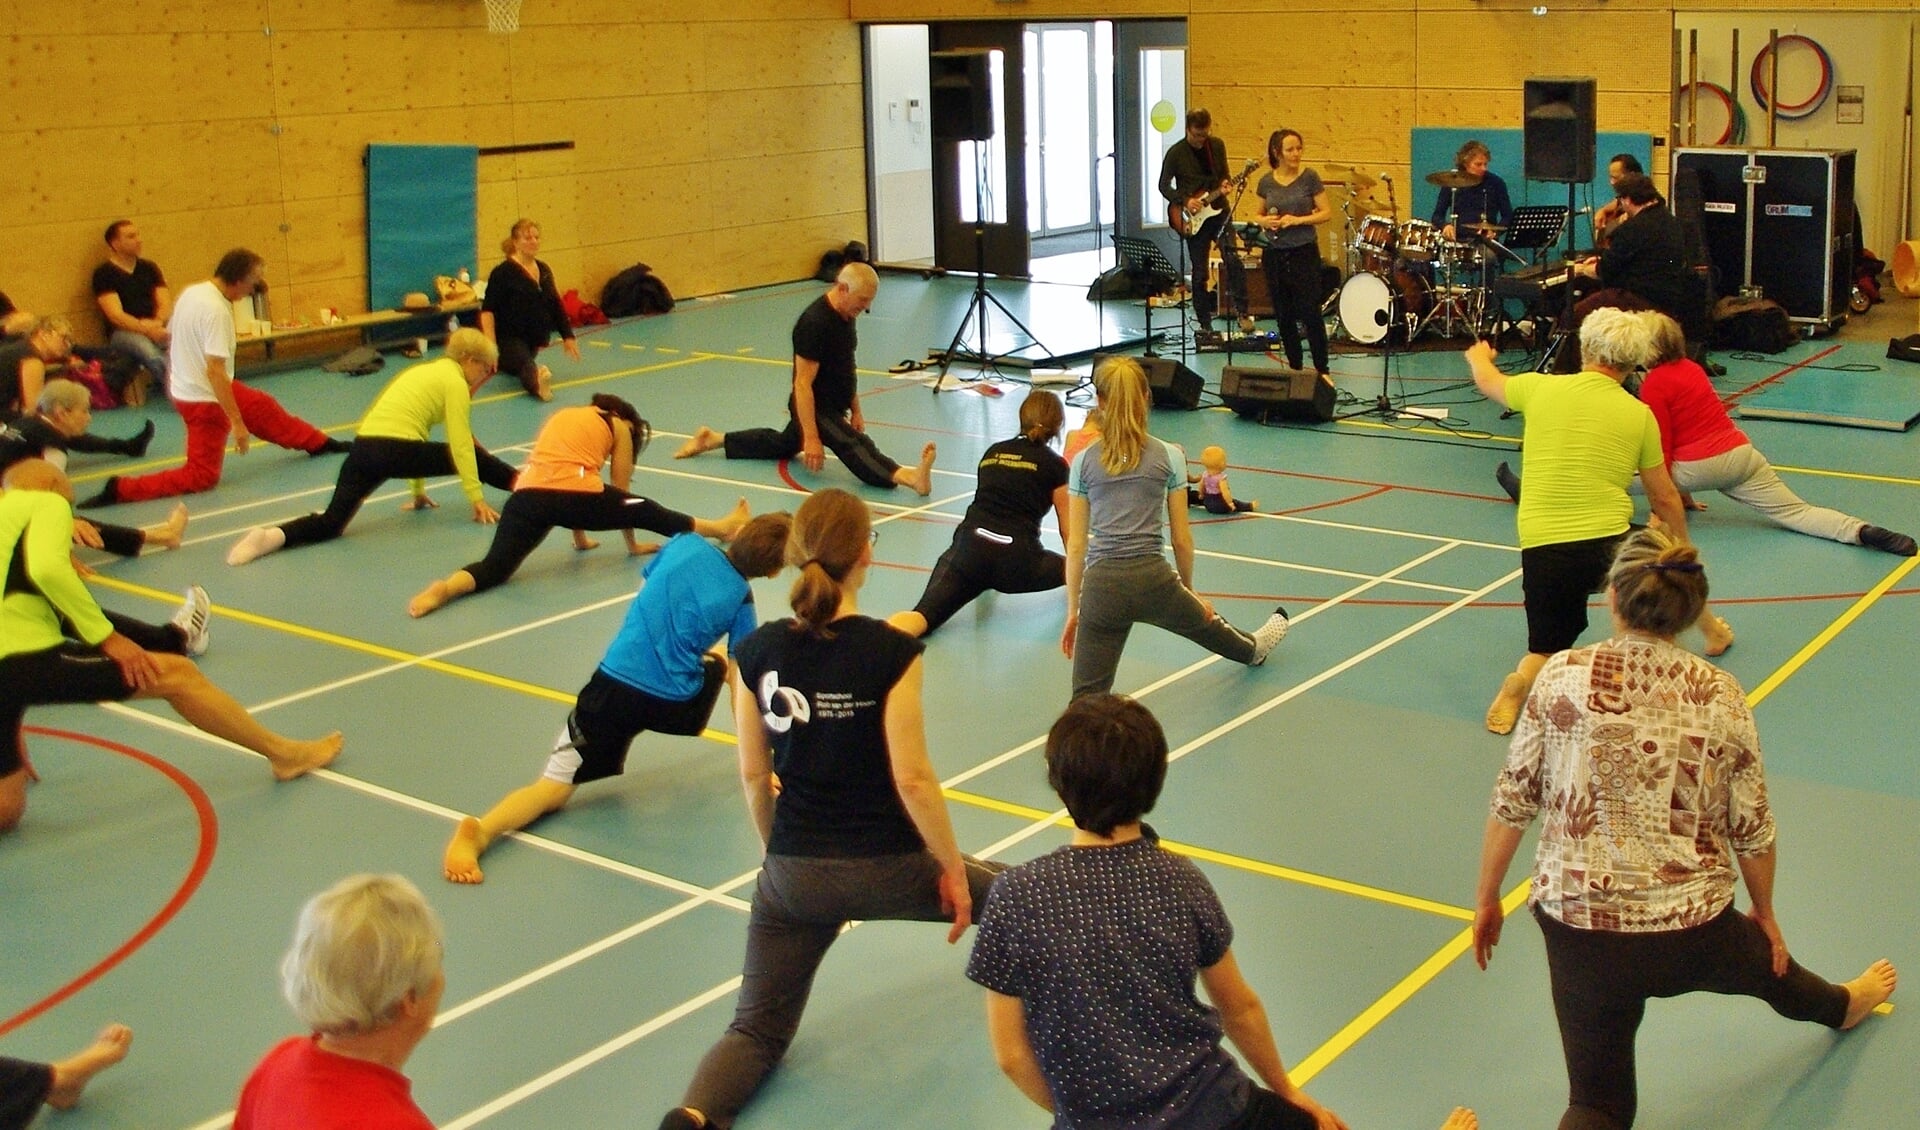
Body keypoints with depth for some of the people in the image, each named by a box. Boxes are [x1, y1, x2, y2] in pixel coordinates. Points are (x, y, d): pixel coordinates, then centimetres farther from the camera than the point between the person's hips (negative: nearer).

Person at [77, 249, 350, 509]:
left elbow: (170, 334, 11)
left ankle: (319, 444, 42)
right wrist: (237, 423, -26)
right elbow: (215, 372, -30)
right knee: (202, 476, -1)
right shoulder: (216, 311, -28)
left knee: (266, 408, 23)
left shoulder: (192, 291, -1)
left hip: (186, 388, 10)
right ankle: (120, 489, -7)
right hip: (204, 399, -10)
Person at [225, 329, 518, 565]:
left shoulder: (424, 371, 28)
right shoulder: (455, 381, 4)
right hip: (396, 450, -6)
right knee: (473, 456, 13)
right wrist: (476, 497, -2)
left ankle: (275, 535, -24)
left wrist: (418, 490, 35)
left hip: (363, 447, 7)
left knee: (330, 523, -1)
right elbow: (460, 443, -3)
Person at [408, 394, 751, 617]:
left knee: (495, 569, -3)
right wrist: (633, 545, 35)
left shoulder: (561, 416, 34)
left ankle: (447, 587, -32)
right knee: (647, 511, 19)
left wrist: (580, 537, 47)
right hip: (572, 493, -3)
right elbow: (620, 491, 23)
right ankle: (722, 528, 35)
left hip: (527, 496, 3)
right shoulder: (618, 425, 21)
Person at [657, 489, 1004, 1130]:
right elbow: (911, 777, -15)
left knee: (758, 1030, 14)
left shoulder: (757, 652, -4)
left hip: (793, 875, 3)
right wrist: (951, 868, -3)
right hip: (886, 868, -2)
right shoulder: (891, 651, -16)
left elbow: (753, 776, 3)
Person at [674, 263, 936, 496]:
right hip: (814, 409, -10)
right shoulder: (814, 322, -26)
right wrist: (811, 438, -30)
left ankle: (713, 439, 43)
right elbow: (802, 384, -27)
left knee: (781, 445, 31)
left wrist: (855, 411, 18)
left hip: (834, 407, 10)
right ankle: (909, 477, -57)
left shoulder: (845, 314, 3)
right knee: (855, 447, -33)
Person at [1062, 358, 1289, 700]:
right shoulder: (1169, 456, 0)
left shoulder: (1083, 462, 2)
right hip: (1153, 579, 1)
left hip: (1102, 585, -1)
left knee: (1088, 698, 2)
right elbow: (1181, 539, 5)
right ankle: (1252, 649, 68)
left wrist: (1073, 611, 11)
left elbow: (1076, 544, 3)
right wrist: (1188, 589, 22)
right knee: (1206, 623, 36)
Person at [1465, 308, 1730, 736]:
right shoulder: (1639, 415, 1)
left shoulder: (1541, 389, 1)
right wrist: (1683, 550, 29)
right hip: (1608, 546, 0)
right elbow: (1664, 500, 11)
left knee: (1548, 648, 17)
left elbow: (1487, 381, 24)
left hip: (1541, 553, 0)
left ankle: (1519, 682, -14)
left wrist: (1479, 356, 48)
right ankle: (1710, 628, 52)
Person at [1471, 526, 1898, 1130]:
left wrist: (1486, 899, 8)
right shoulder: (1721, 695, -6)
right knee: (1765, 962, 37)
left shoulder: (1561, 677, -10)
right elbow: (1752, 830, 2)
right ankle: (1841, 1005, 66)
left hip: (1579, 926, -1)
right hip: (1694, 928, 1)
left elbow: (1512, 803, -6)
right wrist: (1766, 916, 20)